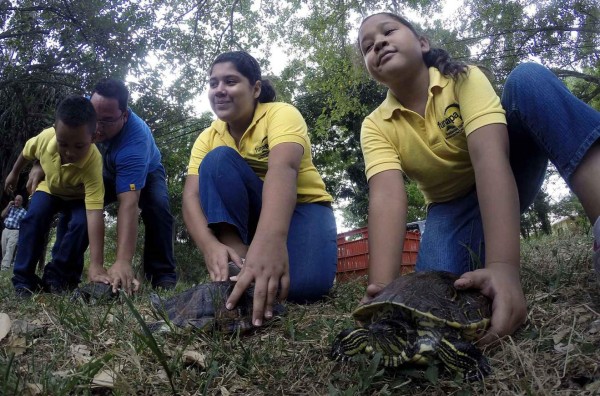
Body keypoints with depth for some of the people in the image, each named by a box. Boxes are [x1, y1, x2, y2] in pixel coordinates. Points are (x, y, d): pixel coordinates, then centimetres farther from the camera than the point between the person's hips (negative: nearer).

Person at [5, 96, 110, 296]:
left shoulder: (94, 164, -45)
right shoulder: (46, 137, -34)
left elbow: (94, 214, -52)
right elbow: (27, 151, -6)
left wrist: (96, 265, -58)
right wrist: (14, 173, 13)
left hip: (79, 197, -2)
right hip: (49, 189, 2)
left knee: (81, 224, -27)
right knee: (33, 218, -21)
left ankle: (57, 277, -9)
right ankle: (23, 278, -9)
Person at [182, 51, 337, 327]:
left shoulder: (281, 114, -18)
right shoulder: (207, 138, -4)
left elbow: (282, 169, -39)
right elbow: (192, 196, -17)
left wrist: (272, 238, -59)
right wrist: (210, 245, -40)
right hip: (249, 213, 4)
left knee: (305, 283, -34)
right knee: (218, 160, -23)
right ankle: (236, 259, -26)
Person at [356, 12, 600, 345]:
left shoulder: (464, 79, -19)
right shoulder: (376, 126, -13)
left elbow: (489, 156, -35)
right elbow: (387, 197, -30)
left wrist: (503, 264, -50)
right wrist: (382, 287, -48)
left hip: (504, 182, -1)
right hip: (453, 207, 1)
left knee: (528, 79, -27)